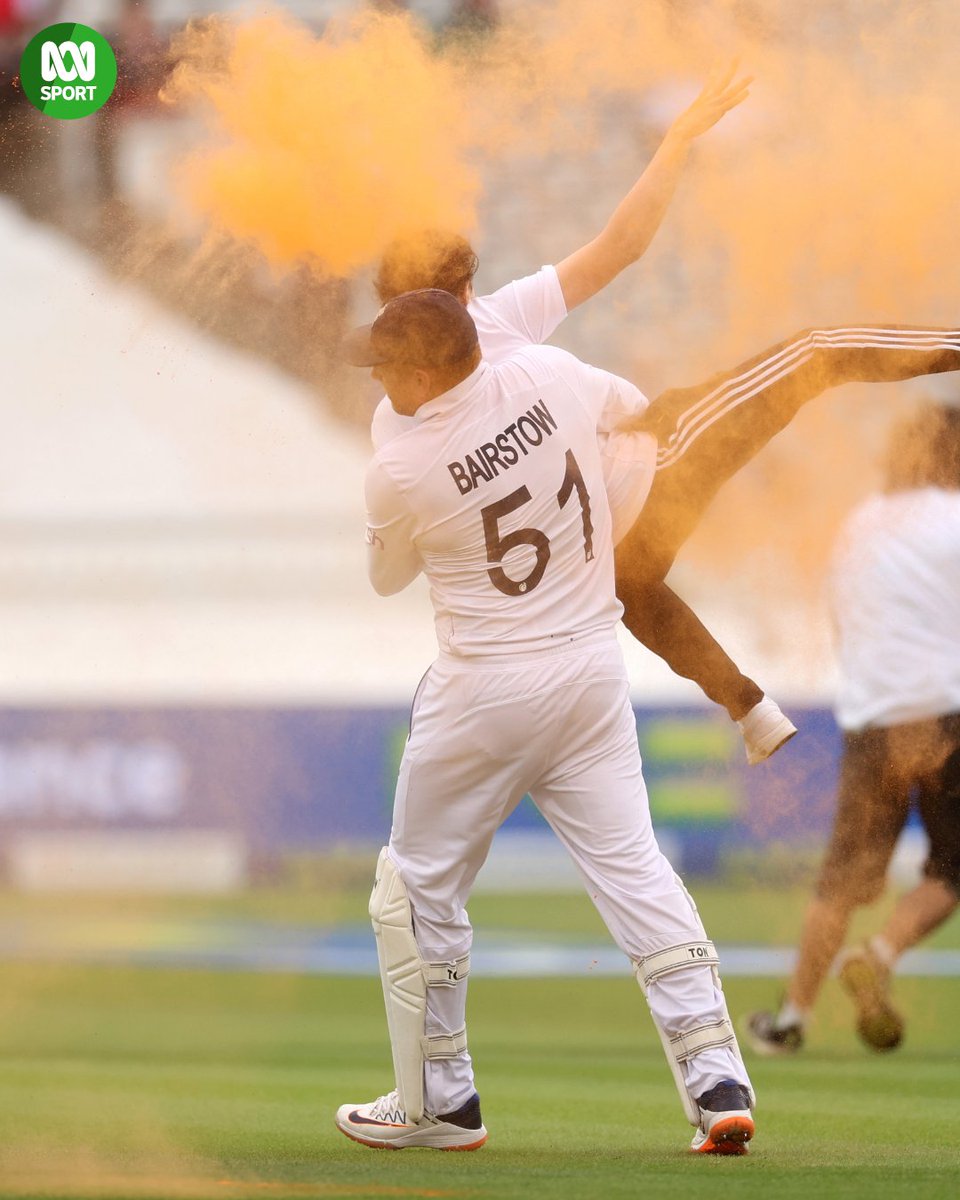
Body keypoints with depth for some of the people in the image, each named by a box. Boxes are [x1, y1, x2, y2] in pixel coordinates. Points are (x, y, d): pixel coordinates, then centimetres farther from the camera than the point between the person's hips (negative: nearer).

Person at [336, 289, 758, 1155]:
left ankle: (438, 1101, 18)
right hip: (596, 669, 5)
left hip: (484, 692, -4)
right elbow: (633, 407, 17)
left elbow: (387, 577, 5)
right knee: (631, 865, 3)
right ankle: (718, 1083, -7)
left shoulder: (400, 473, -15)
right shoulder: (550, 376, -5)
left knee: (421, 886, 12)